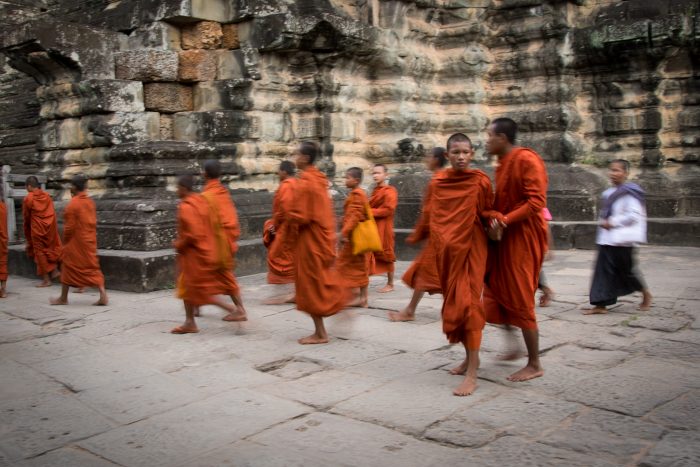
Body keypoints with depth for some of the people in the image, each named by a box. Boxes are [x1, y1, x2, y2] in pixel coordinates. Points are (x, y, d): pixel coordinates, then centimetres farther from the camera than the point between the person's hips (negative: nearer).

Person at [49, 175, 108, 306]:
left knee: (68, 267, 8)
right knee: (92, 267, 7)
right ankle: (103, 295, -3)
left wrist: (65, 241, -2)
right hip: (89, 240, 6)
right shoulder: (90, 202, 6)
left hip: (75, 241, -6)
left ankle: (63, 298, 19)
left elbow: (69, 226, -15)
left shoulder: (72, 204, -16)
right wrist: (90, 235, 18)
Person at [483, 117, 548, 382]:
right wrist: (494, 221, -2)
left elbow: (536, 201, -21)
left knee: (520, 301, -3)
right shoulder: (502, 164, 13)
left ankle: (535, 365, 10)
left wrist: (504, 220, -25)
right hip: (503, 237, 9)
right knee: (499, 294, 13)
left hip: (523, 238, -9)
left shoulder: (526, 160, -14)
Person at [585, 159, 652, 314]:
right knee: (603, 270, 1)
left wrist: (612, 222, -17)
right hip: (607, 238, 7)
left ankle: (646, 294, 32)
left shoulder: (630, 192, -11)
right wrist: (603, 222, 5)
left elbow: (634, 215, -17)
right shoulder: (609, 193, 12)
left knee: (627, 269, 6)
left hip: (622, 239, -7)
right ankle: (601, 304, 2)